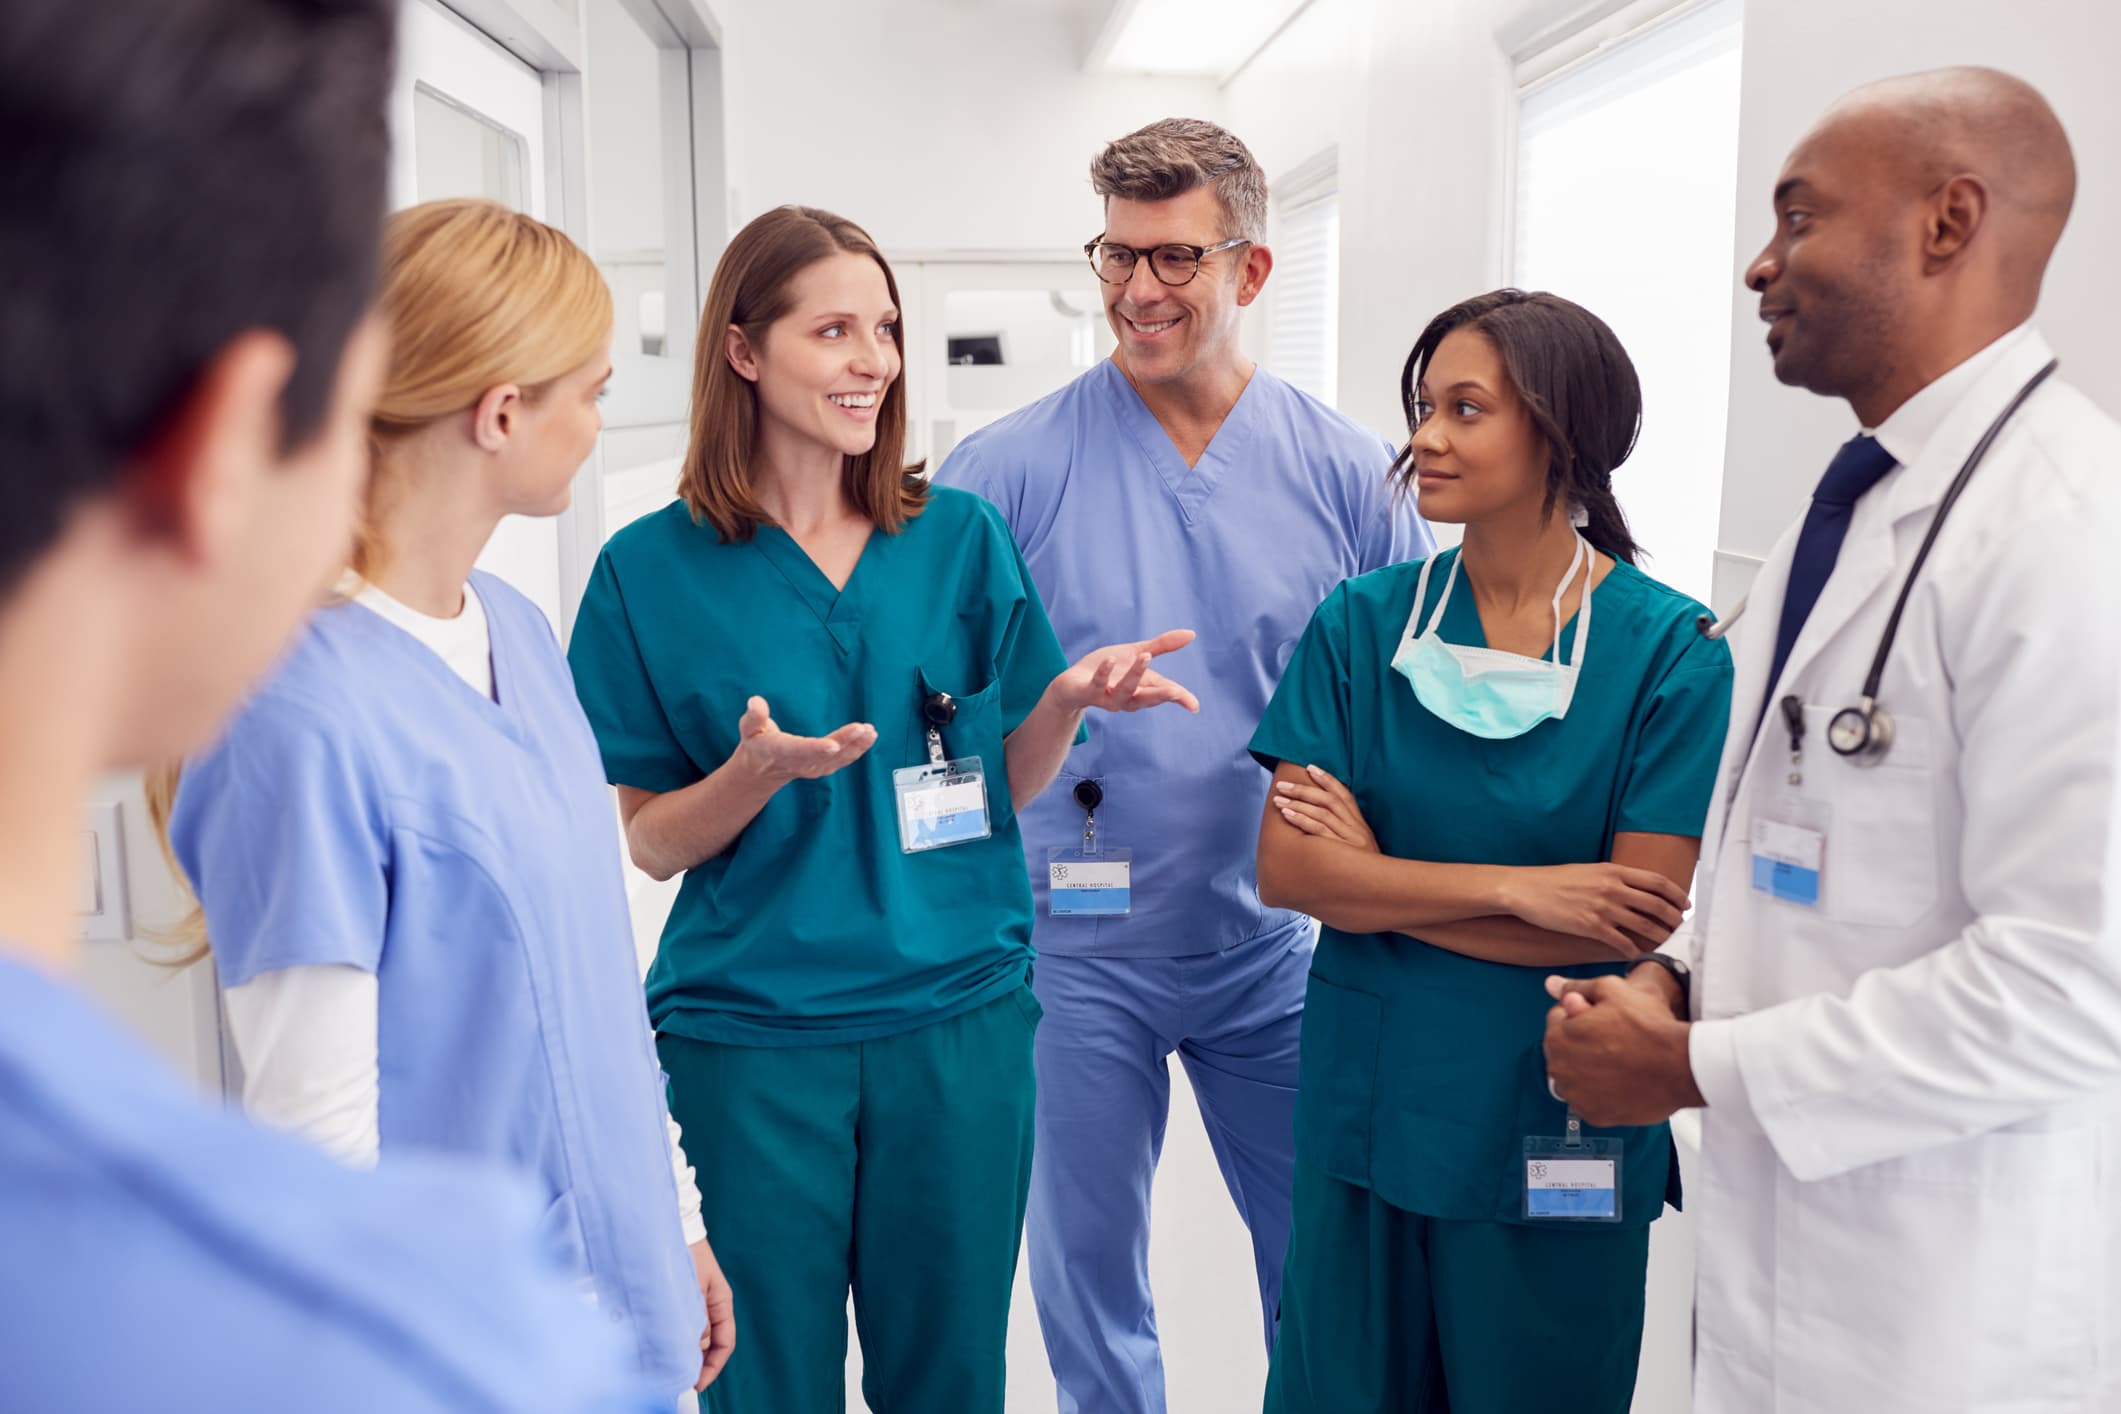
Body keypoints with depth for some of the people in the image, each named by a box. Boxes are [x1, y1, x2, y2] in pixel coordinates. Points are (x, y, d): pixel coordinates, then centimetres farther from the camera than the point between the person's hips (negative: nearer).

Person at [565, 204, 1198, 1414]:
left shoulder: (962, 539, 1)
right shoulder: (653, 569, -5)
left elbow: (1009, 784, 5)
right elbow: (652, 844, -2)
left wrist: (1071, 695, -15)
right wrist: (760, 772, -22)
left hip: (959, 1017, 2)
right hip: (750, 1036, -1)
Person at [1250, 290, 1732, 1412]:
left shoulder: (1670, 650, -10)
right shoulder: (1362, 622, -3)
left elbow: (1648, 920, -15)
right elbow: (1286, 869, -9)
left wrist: (1376, 878, -13)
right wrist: (1519, 889, -18)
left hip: (1559, 1132, -2)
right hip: (1364, 1108, 2)